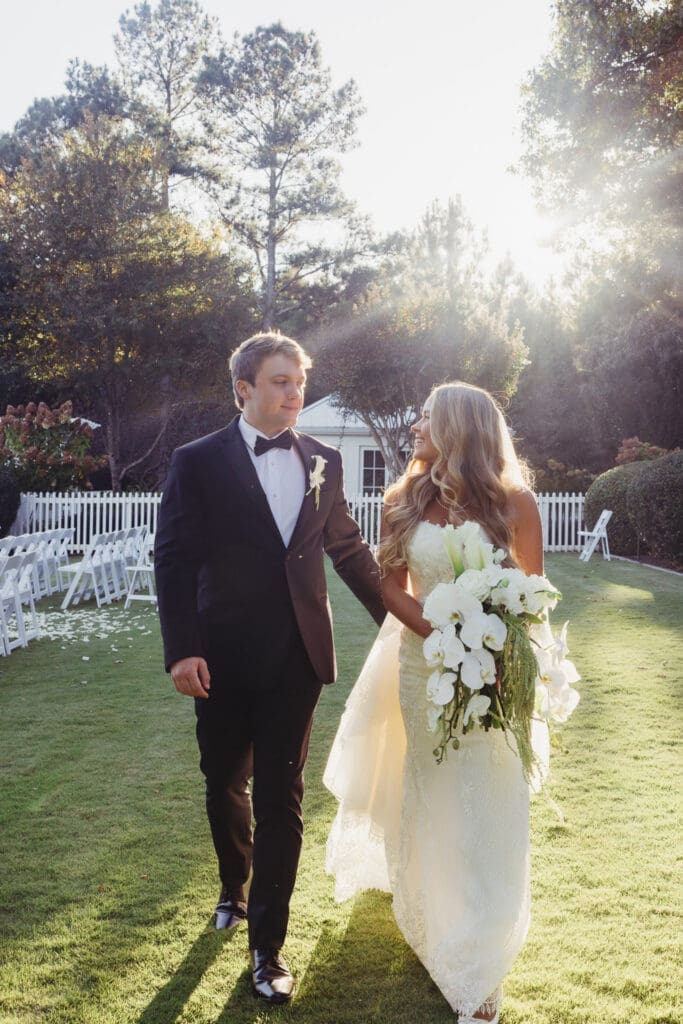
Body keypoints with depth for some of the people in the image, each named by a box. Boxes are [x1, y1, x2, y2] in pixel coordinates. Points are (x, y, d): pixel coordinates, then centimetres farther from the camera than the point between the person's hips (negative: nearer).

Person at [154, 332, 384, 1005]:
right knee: (225, 785, 17)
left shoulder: (323, 462, 5)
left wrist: (395, 614, 17)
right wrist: (181, 650, -17)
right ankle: (235, 886, 46)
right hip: (223, 658, -1)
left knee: (281, 796, 4)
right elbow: (174, 559, -9)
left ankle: (267, 944, 16)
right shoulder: (199, 462, -5)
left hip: (297, 656, 1)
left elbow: (348, 548, 14)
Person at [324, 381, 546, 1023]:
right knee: (429, 791, 14)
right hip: (423, 662, 2)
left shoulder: (513, 502, -7)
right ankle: (432, 921, 39)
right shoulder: (406, 501, 0)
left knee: (486, 807, 2)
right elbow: (392, 588, 2)